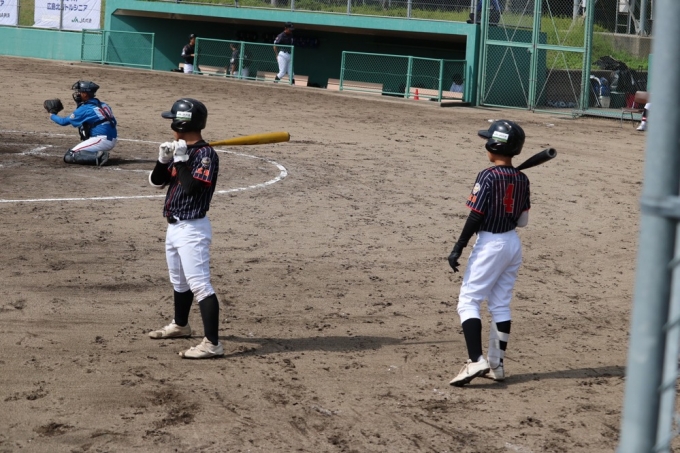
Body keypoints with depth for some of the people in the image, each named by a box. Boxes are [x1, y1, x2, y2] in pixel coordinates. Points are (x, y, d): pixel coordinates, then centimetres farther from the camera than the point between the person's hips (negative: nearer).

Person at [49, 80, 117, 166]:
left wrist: (52, 115, 19)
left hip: (101, 140, -9)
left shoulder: (84, 109, -9)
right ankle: (100, 154, 9)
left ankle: (97, 157, -19)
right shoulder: (103, 105, 12)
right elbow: (114, 123, 18)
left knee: (68, 157, -7)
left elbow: (64, 122, 0)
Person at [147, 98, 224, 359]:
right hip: (174, 226, 10)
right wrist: (164, 159, -6)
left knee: (199, 284, -15)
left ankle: (212, 344, -18)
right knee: (179, 281, 25)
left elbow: (191, 188, -25)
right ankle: (180, 325, 45)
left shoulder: (206, 155, -16)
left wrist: (180, 159, -20)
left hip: (192, 229, -10)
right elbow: (156, 181, 10)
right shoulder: (180, 151, 10)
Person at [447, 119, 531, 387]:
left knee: (468, 301, -3)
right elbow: (523, 221, 9)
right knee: (500, 304, 13)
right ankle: (497, 364, 16)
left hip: (490, 244, -7)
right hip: (513, 244, 7)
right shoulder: (522, 179, 4)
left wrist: (458, 248, -14)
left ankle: (476, 360, -17)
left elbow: (476, 216, -18)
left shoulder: (488, 176, -16)